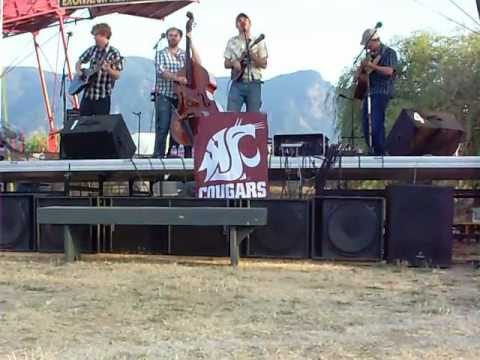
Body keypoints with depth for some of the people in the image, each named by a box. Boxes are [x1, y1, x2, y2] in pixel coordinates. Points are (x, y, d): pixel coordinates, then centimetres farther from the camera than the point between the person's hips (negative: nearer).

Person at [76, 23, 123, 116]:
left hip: (103, 96, -5)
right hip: (88, 93, 5)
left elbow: (117, 76, -11)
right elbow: (79, 62, 22)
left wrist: (108, 70, -29)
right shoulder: (92, 49, 9)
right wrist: (79, 71, 2)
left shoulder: (114, 53, -8)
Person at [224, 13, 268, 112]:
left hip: (254, 84, -1)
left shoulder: (259, 42, 6)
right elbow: (226, 64, 11)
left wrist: (252, 56, -16)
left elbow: (264, 64, 1)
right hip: (237, 84, 1)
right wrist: (233, 63, -11)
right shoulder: (232, 42, 10)